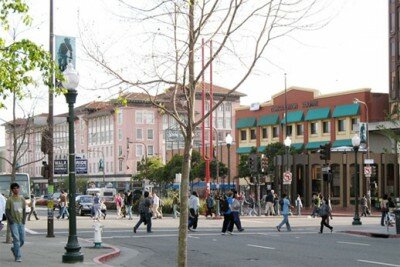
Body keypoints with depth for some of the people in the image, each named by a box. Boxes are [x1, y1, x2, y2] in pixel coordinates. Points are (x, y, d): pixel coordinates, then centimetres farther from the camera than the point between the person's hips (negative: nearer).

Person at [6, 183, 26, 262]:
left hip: (21, 222, 4)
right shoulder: (10, 200, -1)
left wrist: (24, 220, 2)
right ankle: (18, 256, -9)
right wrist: (11, 220, -12)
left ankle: (14, 249, 32)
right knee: (16, 239, -12)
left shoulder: (22, 199, 10)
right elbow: (7, 211, -2)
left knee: (22, 240, 4)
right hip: (13, 223, -4)